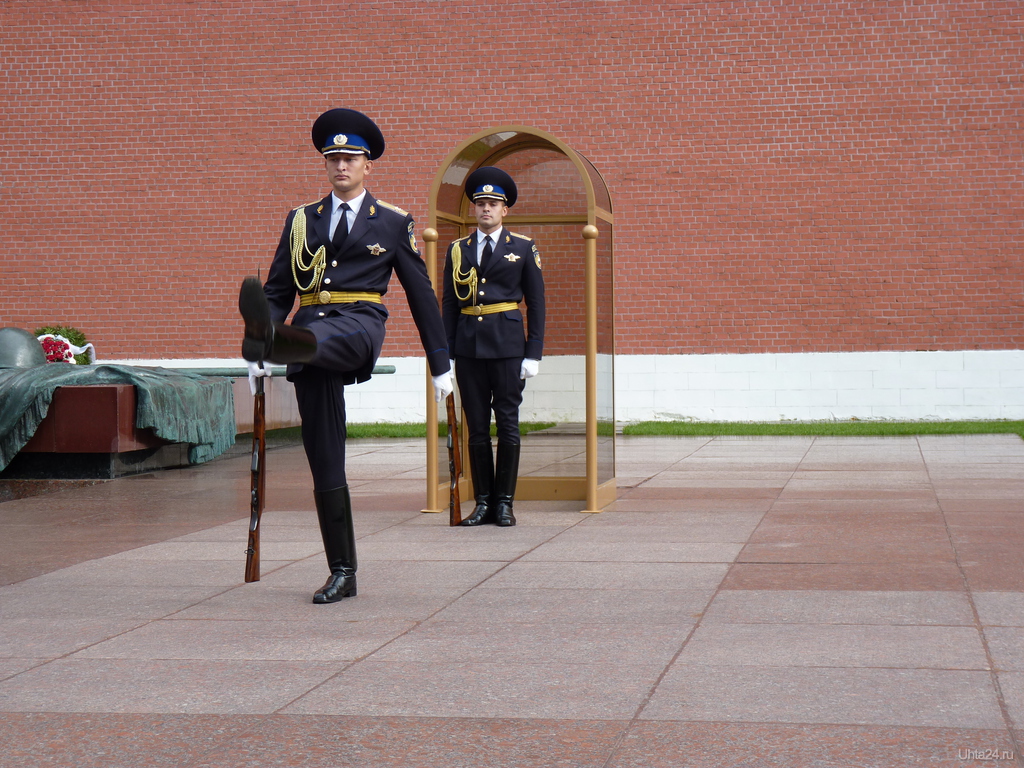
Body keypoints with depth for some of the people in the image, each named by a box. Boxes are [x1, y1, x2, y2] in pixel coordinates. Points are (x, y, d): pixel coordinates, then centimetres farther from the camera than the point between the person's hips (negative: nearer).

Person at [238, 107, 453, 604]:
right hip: (310, 332, 3)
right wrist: (257, 357, 3)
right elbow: (279, 289, 15)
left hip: (358, 325, -3)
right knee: (324, 460, -1)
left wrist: (440, 365, 11)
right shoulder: (301, 221, 17)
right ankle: (342, 573, 4)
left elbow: (421, 295, 12)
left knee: (314, 337, -40)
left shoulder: (393, 223, 10)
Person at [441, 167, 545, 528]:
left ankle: (505, 502, 7)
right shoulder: (458, 250, 11)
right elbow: (449, 304, 12)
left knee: (508, 424, -1)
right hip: (469, 346, 2)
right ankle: (483, 502, 10)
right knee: (477, 427, 4)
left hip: (508, 345, -2)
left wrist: (533, 354, -3)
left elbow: (536, 304, 4)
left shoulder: (523, 248, 5)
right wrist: (446, 353, 4)